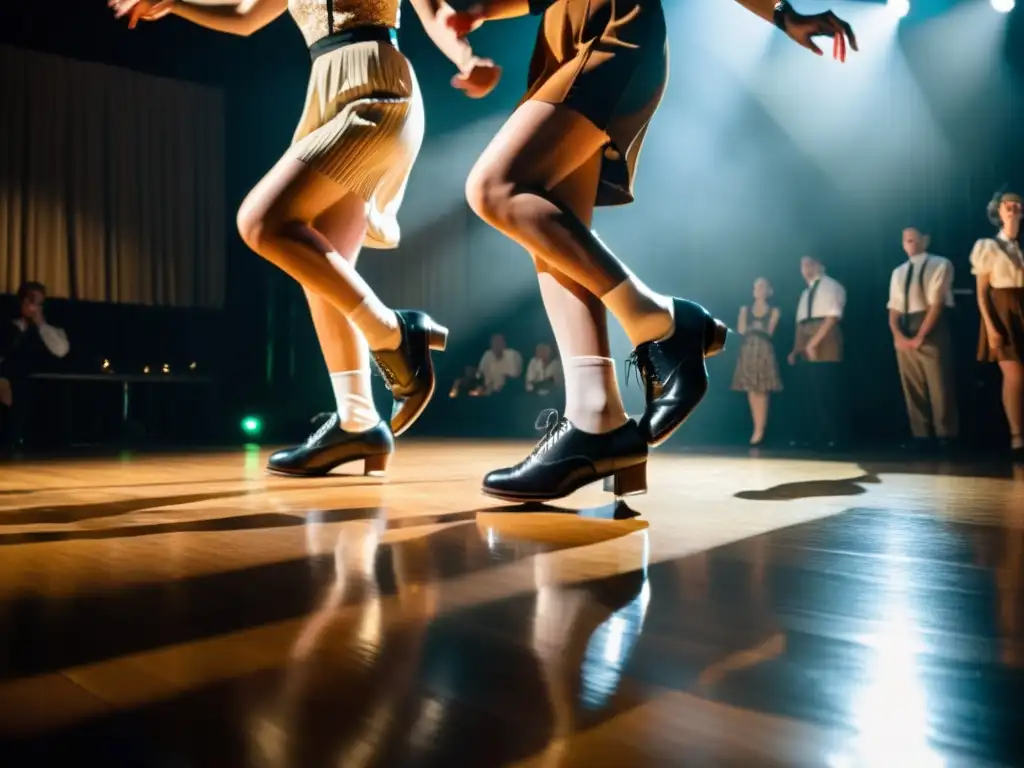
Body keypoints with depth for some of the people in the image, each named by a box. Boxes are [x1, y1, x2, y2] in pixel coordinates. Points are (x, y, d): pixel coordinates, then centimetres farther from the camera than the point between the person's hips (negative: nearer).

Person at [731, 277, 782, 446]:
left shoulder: (774, 311, 9)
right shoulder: (745, 309, 16)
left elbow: (769, 332, -2)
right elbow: (741, 330, 3)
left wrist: (752, 328, 2)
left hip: (764, 352, -3)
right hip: (748, 352, 3)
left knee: (762, 391, -9)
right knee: (751, 391, -1)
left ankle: (760, 431, -8)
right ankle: (758, 430, 4)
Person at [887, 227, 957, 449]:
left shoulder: (940, 264, 0)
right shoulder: (898, 272, 16)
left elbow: (937, 303, -8)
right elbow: (894, 308, 10)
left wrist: (920, 335, -14)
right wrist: (898, 335, -8)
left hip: (931, 331, -5)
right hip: (904, 334, 5)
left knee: (939, 387, -5)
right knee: (912, 388, 5)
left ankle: (945, 436, 1)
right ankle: (920, 436, 10)